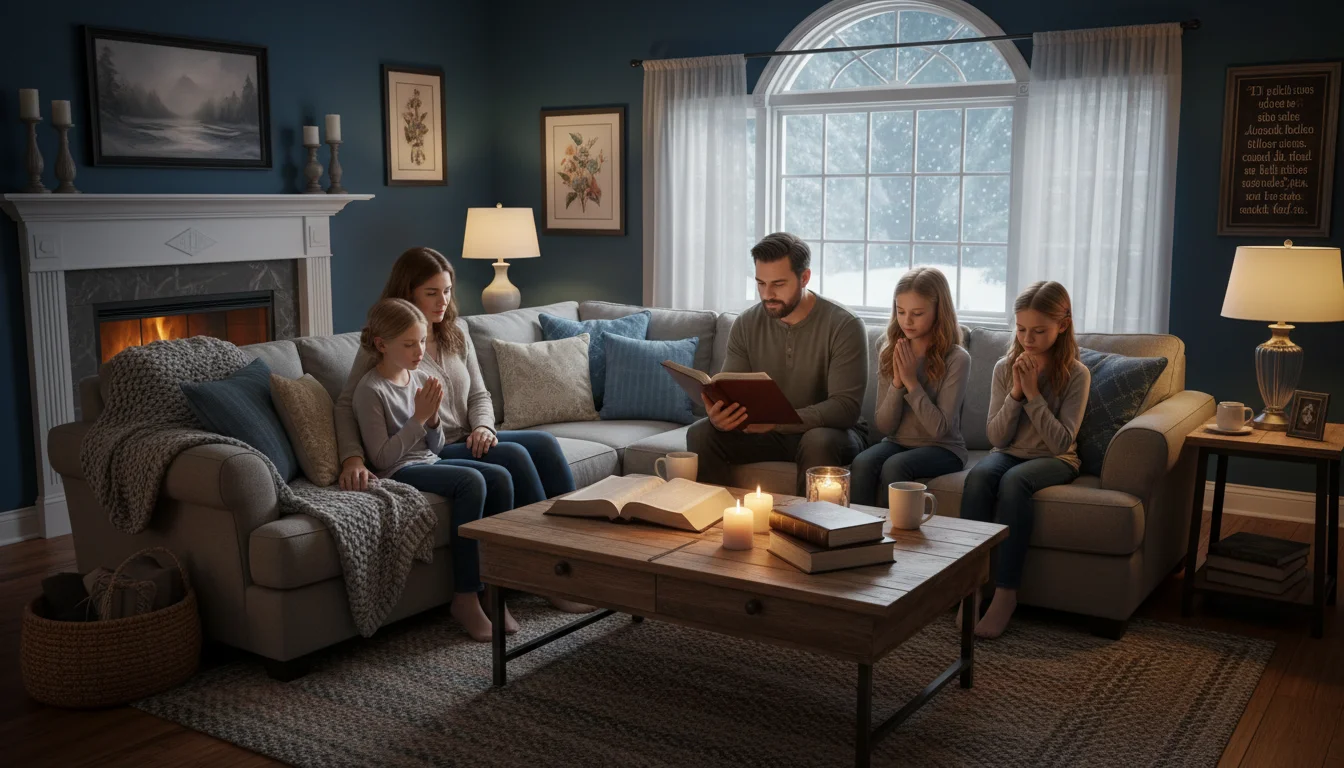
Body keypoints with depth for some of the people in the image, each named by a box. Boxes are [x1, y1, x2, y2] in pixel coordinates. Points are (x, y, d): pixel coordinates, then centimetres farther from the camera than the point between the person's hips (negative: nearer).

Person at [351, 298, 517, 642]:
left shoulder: (421, 378, 10)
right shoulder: (371, 390, -11)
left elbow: (435, 447, 14)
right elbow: (381, 458, -16)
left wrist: (433, 417, -7)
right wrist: (419, 417, -18)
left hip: (430, 462, 7)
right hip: (399, 473, -7)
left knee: (500, 477, -16)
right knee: (470, 481, -29)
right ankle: (465, 598, -23)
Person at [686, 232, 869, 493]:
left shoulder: (844, 326, -16)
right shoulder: (746, 325, -2)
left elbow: (846, 406, -23)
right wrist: (719, 414, -31)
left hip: (829, 431, -3)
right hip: (767, 431, 4)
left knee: (819, 441, -38)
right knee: (700, 434, -19)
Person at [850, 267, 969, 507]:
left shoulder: (956, 359, -10)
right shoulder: (889, 354, 3)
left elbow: (939, 429, -15)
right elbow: (884, 426, 0)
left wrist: (911, 381, -19)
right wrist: (897, 383, -15)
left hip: (942, 449, -4)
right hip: (897, 443, 4)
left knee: (894, 466, -33)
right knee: (862, 464, -28)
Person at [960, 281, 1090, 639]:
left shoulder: (1076, 374, -7)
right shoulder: (1005, 367, 1)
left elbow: (1061, 442, -15)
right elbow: (996, 437, -2)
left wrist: (1033, 394, -20)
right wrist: (1016, 393, -15)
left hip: (1054, 461, -3)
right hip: (1009, 453, 3)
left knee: (1013, 481, -35)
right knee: (978, 476, -31)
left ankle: (1006, 592, -30)